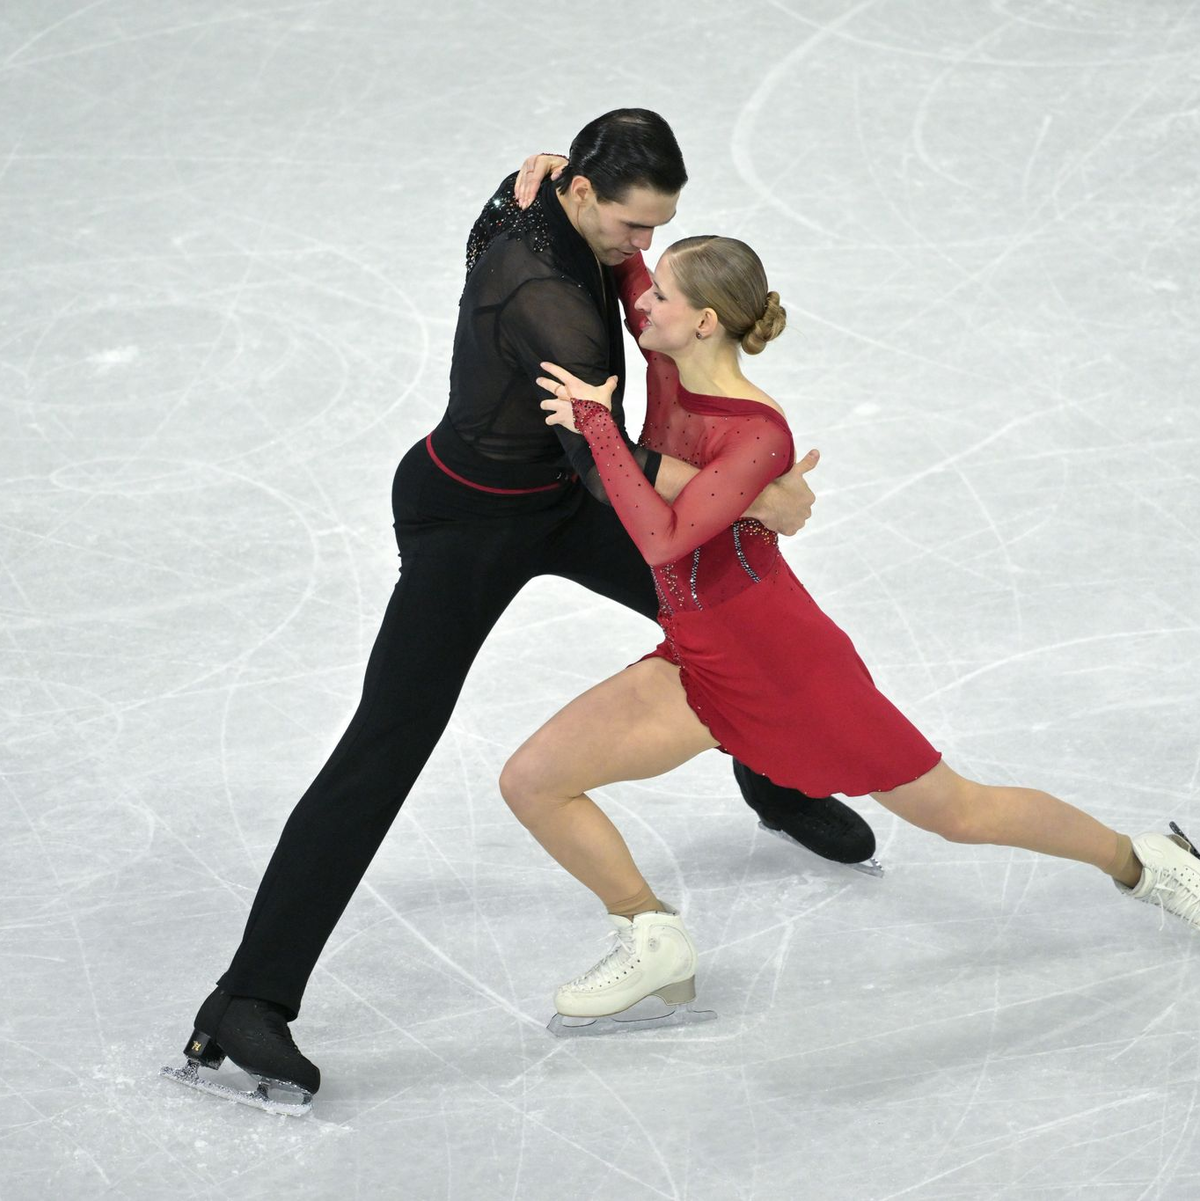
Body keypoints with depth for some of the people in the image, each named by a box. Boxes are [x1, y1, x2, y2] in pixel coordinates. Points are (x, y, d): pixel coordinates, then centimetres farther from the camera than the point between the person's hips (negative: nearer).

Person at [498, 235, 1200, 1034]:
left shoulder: (759, 435, -24)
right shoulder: (668, 367, -4)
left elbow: (662, 539, -36)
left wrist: (597, 424, -32)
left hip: (783, 663, -7)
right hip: (695, 663, 7)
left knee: (956, 810, 7)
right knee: (531, 781, -6)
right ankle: (656, 948, 8)